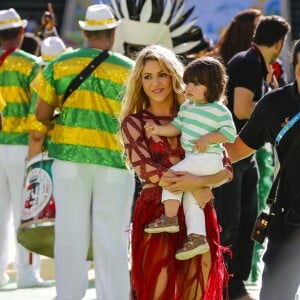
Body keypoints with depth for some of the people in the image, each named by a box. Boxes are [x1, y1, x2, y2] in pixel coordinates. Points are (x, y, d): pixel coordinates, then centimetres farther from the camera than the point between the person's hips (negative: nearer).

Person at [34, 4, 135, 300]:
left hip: (70, 155, 2)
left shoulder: (58, 65, 2)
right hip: (114, 157, -2)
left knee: (70, 234, 7)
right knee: (111, 239, 2)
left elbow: (42, 115, 4)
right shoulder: (129, 70, -2)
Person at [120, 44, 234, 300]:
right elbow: (145, 168, -8)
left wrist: (198, 182, -16)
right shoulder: (133, 122, 6)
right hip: (156, 213, -3)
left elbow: (226, 169, 5)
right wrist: (197, 189, -15)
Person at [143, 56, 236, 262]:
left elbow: (230, 133, -15)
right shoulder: (187, 107, 12)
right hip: (193, 160, 9)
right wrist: (158, 129, 0)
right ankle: (197, 237, 9)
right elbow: (176, 127, 15)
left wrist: (208, 138, -23)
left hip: (208, 158, -9)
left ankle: (170, 218, -13)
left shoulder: (219, 110, -12)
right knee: (190, 198, 8)